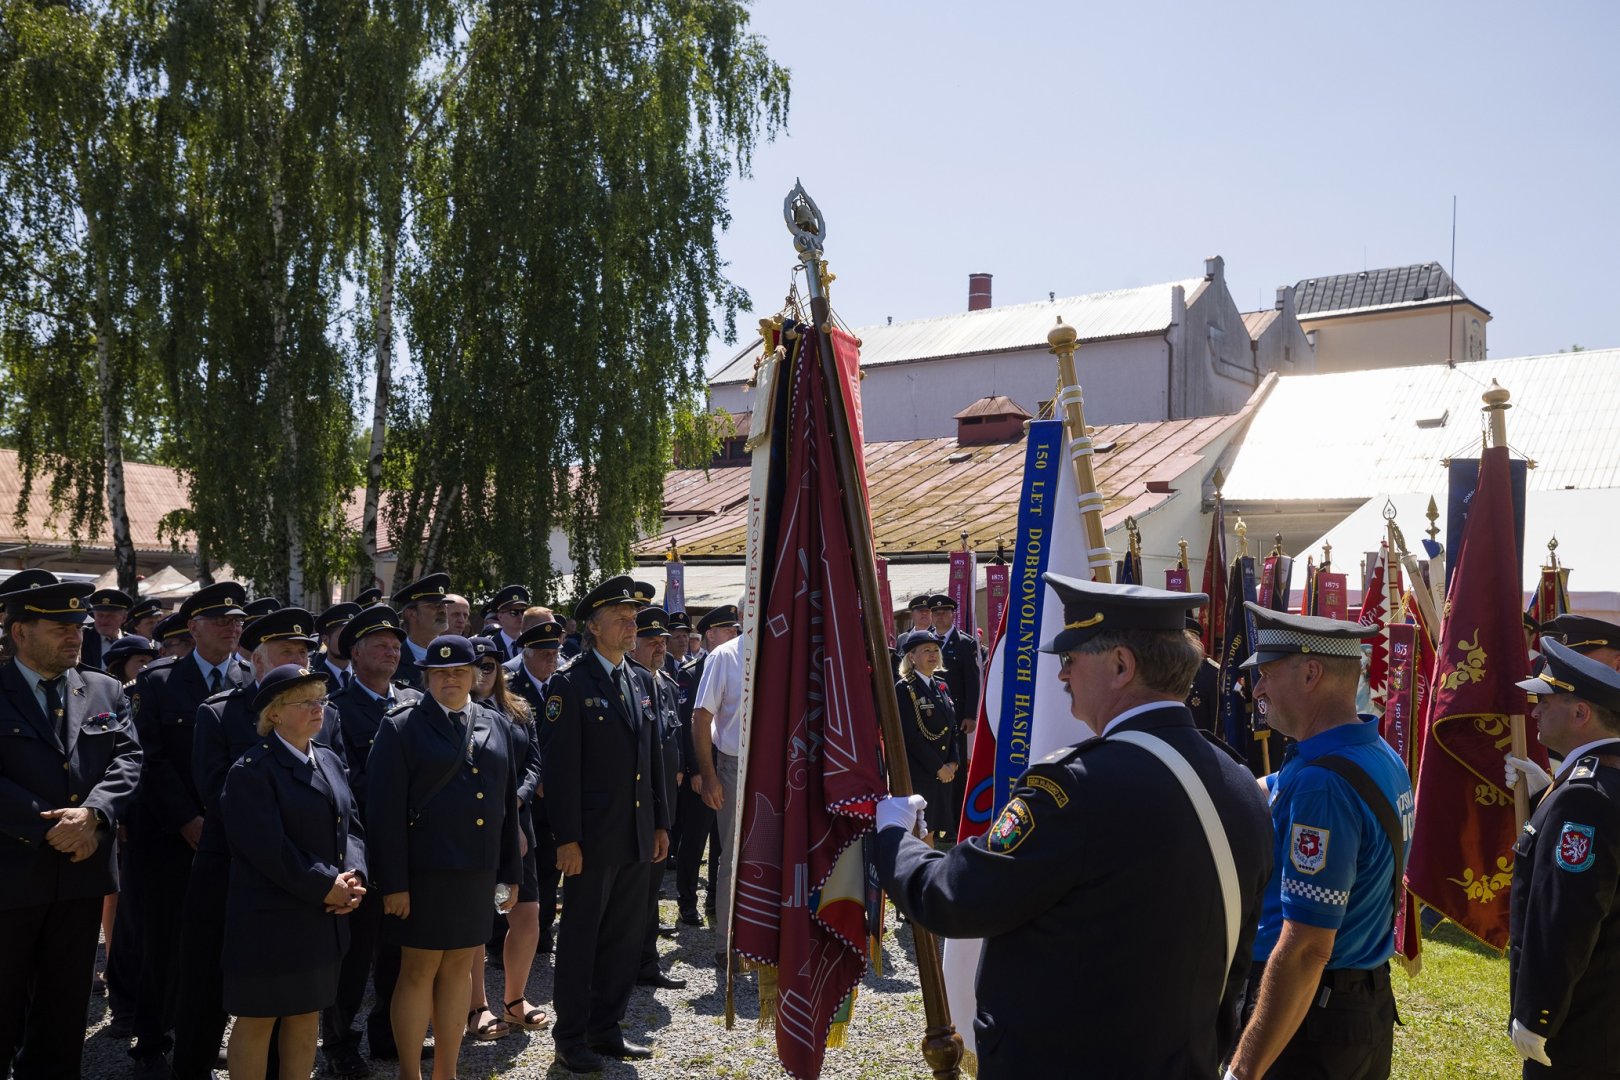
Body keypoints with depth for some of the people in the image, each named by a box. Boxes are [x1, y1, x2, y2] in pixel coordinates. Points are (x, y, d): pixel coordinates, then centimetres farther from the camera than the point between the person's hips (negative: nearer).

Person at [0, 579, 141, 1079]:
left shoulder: (102, 690, 7)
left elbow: (127, 758, -2)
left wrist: (92, 814, -18)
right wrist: (50, 828, -20)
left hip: (82, 868, 4)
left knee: (65, 1001, 15)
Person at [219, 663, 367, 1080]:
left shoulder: (329, 761, 10)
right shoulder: (251, 771, -14)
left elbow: (349, 826, 10)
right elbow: (271, 850, -20)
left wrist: (354, 875, -7)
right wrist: (327, 886, -18)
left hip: (324, 918, 7)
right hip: (269, 919, -7)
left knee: (307, 1015, 16)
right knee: (257, 1020, 5)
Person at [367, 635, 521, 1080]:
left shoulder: (494, 725, 10)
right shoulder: (402, 726, -5)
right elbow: (385, 810, -9)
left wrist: (510, 873, 10)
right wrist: (393, 882, -14)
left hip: (478, 872, 5)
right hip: (424, 871, -5)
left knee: (459, 969, 13)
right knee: (419, 970, 4)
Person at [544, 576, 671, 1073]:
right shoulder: (571, 684, -9)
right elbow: (561, 767, -13)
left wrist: (661, 823, 12)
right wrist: (567, 839, -16)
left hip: (638, 838, 6)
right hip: (594, 839, -6)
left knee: (625, 938, 13)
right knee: (580, 938, 6)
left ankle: (605, 1028, 27)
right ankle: (570, 1037, 19)